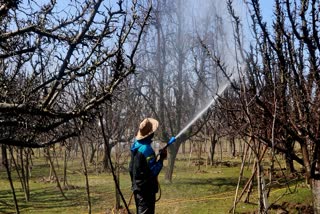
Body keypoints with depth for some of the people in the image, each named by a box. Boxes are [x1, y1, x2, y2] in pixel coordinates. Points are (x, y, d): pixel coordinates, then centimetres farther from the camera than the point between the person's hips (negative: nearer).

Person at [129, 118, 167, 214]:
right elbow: (153, 171, -23)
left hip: (138, 187, 9)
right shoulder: (147, 149, -22)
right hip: (146, 188, -9)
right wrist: (161, 159, -14)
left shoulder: (135, 145, 5)